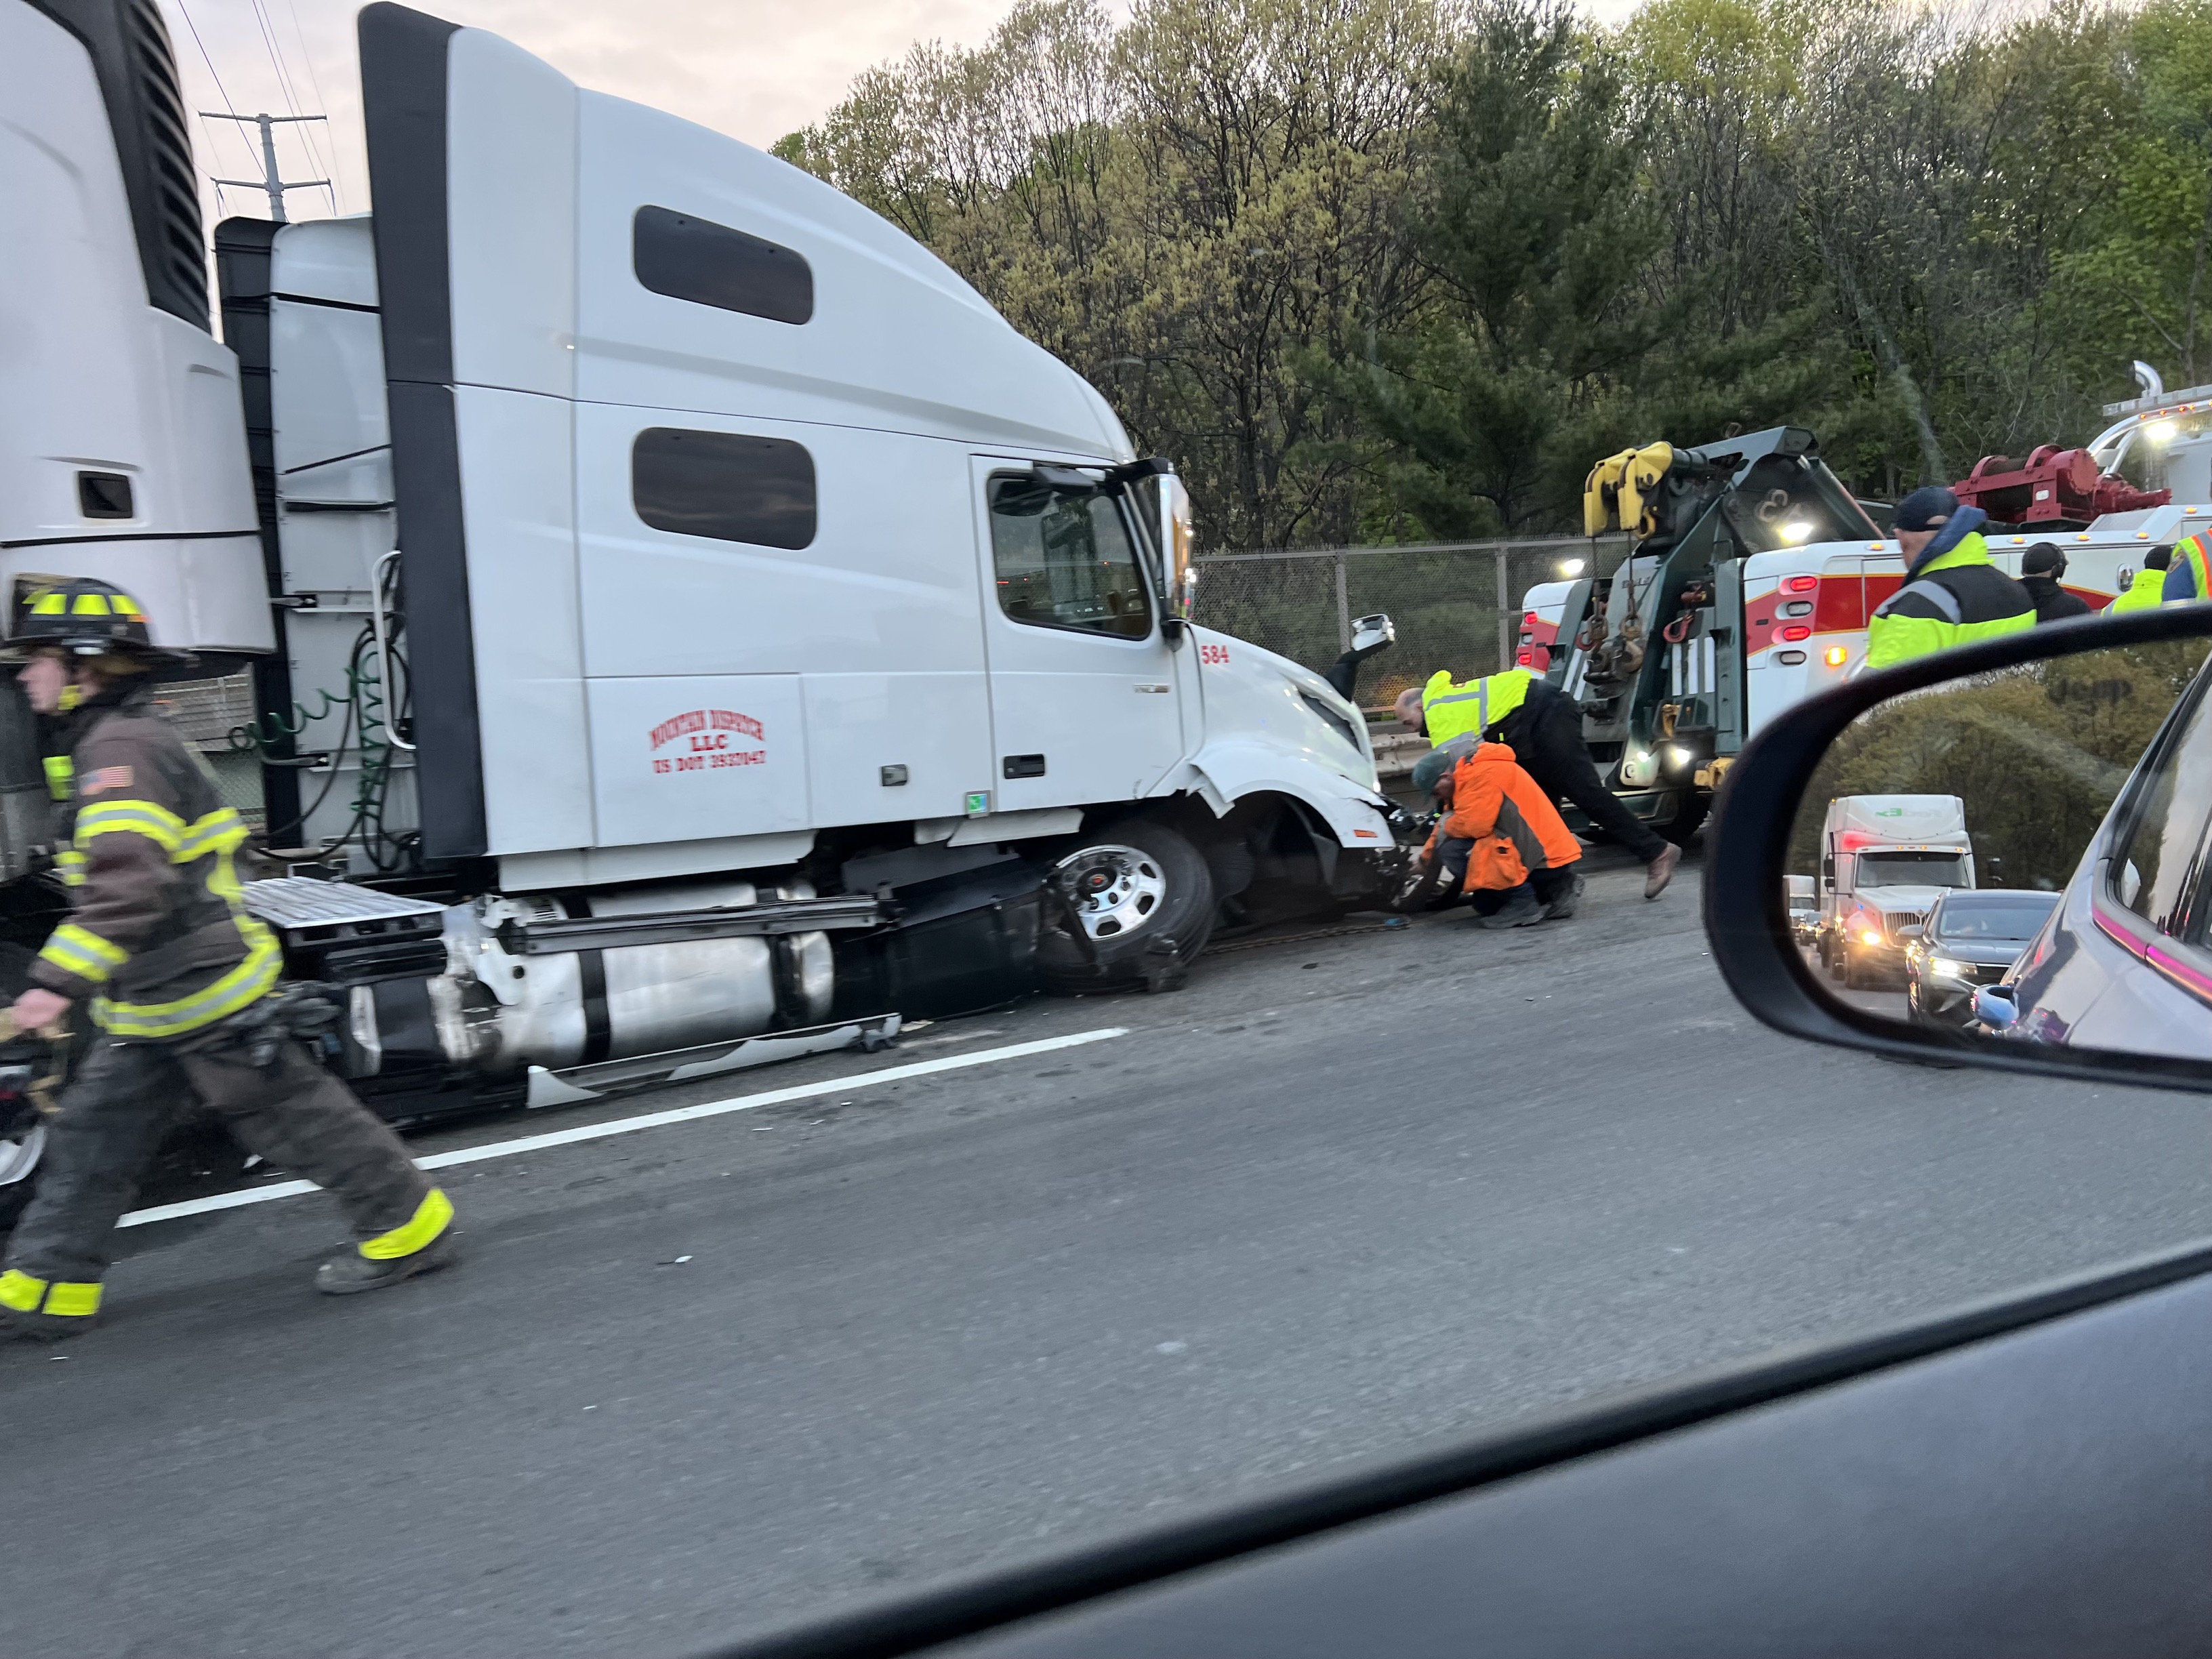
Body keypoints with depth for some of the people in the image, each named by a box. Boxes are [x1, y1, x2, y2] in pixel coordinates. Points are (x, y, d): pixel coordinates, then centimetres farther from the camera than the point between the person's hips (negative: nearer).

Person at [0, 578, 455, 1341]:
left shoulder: (120, 749, -19)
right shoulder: (115, 743, 16)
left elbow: (129, 885, -31)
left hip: (204, 993, -10)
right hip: (158, 1004, 10)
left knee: (293, 1115, 1)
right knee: (91, 1130, 12)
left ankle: (409, 1226, 13)